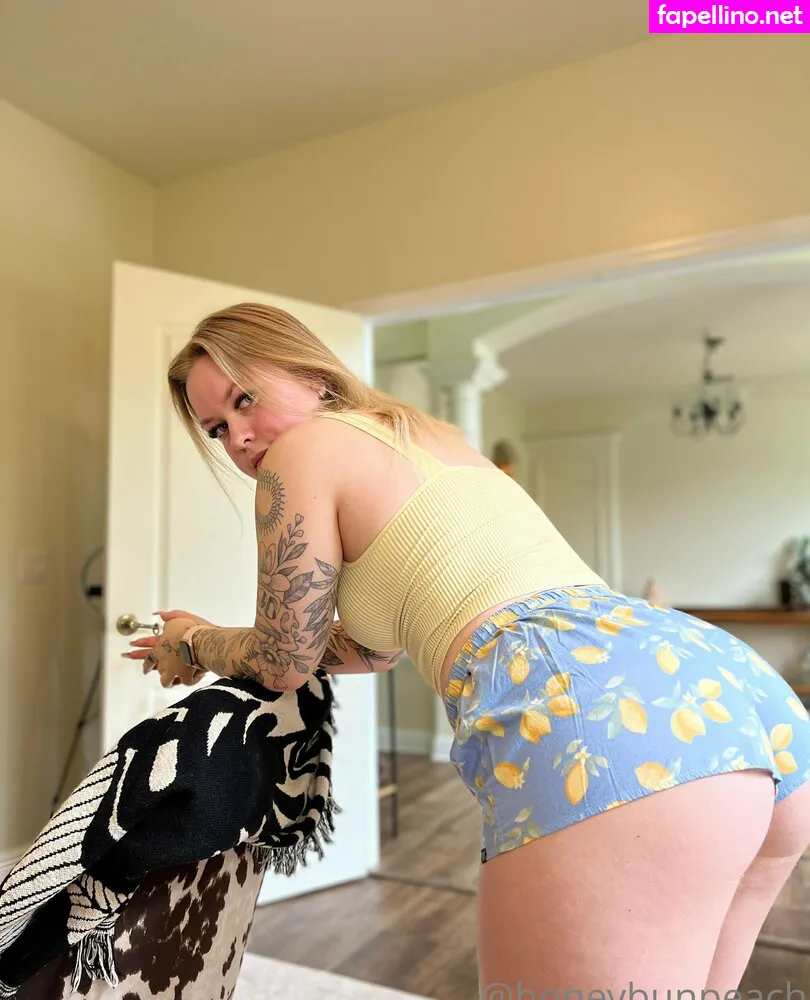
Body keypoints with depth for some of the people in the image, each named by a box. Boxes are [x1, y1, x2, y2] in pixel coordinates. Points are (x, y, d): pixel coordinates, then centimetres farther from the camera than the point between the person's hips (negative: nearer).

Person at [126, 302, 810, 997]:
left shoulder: (304, 447, 5)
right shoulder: (427, 437, 29)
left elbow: (284, 662, 14)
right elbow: (377, 648, 37)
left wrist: (196, 646, 35)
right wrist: (214, 645, 46)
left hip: (601, 725, -10)